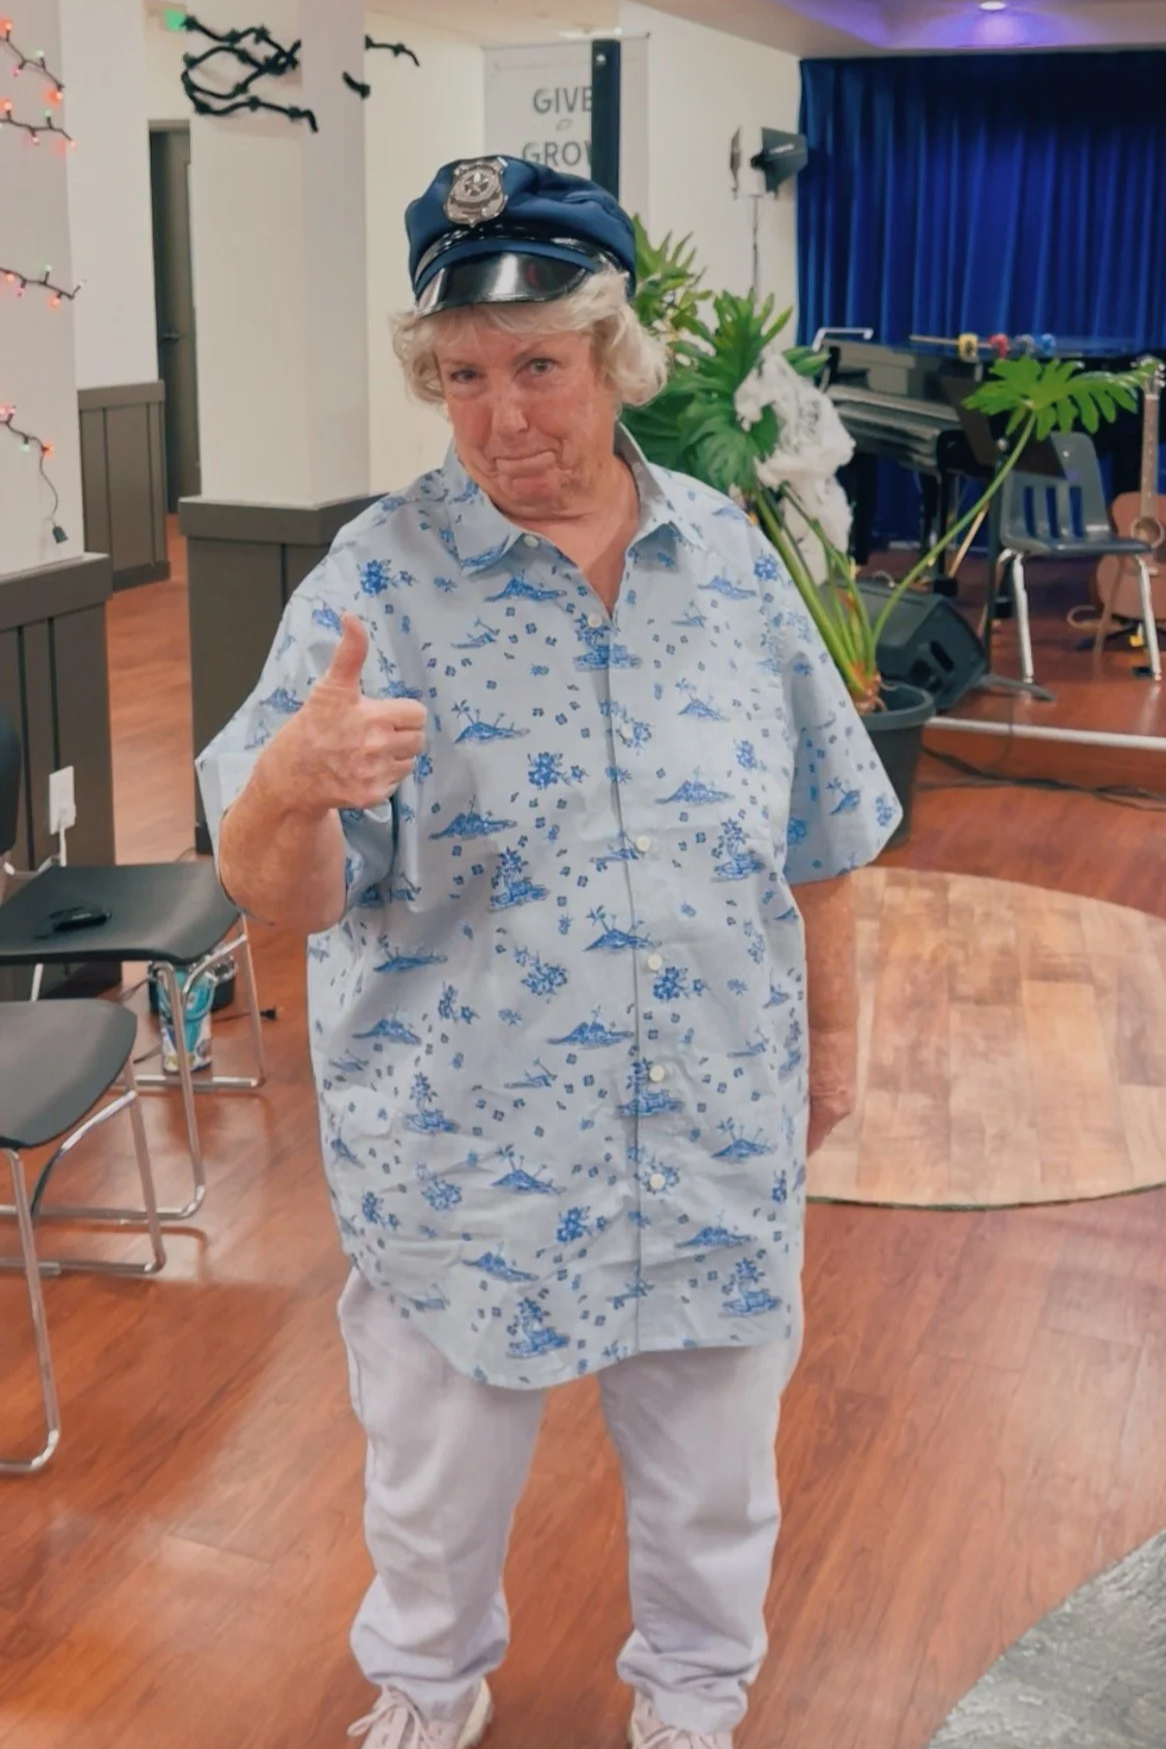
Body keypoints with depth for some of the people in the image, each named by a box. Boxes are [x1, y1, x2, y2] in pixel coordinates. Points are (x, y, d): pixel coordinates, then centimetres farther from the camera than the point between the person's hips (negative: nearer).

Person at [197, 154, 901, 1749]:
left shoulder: (731, 560, -2)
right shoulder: (378, 581, -12)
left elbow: (816, 832, 8)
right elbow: (281, 896, -17)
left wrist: (833, 1028, 13)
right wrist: (290, 785, -39)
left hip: (719, 1138, 3)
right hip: (464, 1142, -2)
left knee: (716, 1461, 21)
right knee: (440, 1467, 19)